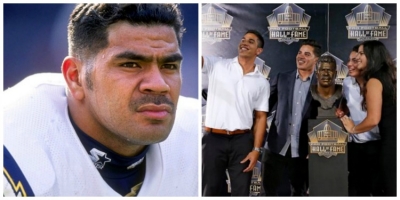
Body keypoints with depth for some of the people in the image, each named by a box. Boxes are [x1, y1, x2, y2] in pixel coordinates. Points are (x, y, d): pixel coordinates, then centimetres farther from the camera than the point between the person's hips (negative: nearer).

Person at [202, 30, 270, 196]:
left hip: (242, 140, 2)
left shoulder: (262, 82, 7)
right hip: (213, 139, -1)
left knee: (241, 191, 8)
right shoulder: (217, 65, 2)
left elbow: (261, 117, 7)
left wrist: (256, 149, -2)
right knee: (211, 190, 9)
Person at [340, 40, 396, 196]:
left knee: (391, 188, 1)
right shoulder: (388, 76, 13)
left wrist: (353, 129, -2)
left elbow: (373, 119, -18)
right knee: (394, 185, 15)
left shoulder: (374, 81, -12)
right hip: (393, 138, 8)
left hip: (391, 141, -8)